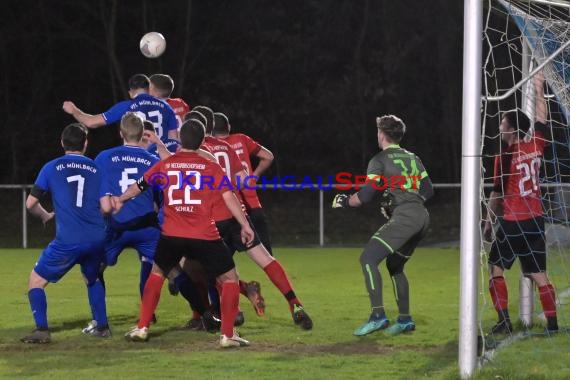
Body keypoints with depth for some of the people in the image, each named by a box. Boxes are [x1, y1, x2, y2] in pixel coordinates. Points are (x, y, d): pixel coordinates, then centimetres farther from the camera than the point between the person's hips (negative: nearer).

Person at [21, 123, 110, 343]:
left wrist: (46, 216, 26)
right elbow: (106, 207, 3)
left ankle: (42, 330, -5)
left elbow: (30, 203, 6)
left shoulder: (52, 168, 3)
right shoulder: (96, 168, 7)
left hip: (67, 240, -3)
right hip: (96, 239, 3)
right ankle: (102, 327, 26)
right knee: (92, 279, 31)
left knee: (37, 280, 10)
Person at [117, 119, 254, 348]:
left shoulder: (165, 165, 7)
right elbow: (229, 197, -5)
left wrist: (120, 199, 37)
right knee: (229, 279, 9)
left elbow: (139, 186, 20)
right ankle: (228, 335, 0)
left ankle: (142, 328, 21)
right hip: (205, 236, -3)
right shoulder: (210, 166, 1)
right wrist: (245, 225, 1)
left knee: (157, 273, 25)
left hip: (171, 235, 3)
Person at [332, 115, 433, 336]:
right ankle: (405, 319, 22)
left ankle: (378, 315, -20)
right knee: (395, 265, 22)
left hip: (404, 217, -8)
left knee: (368, 258, -10)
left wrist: (345, 202, 10)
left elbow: (366, 195, -7)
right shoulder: (412, 158, 22)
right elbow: (428, 190, 23)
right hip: (422, 216, 8)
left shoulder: (379, 161, 0)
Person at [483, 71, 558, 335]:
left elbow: (497, 196, -7)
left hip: (513, 223, -5)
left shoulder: (504, 157, -12)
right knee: (538, 273, 6)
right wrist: (539, 91, 26)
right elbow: (541, 120, 19)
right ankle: (552, 322, 0)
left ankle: (504, 320, 1)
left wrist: (489, 223, 4)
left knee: (496, 268, 9)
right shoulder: (535, 147, 0)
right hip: (536, 220, 5)